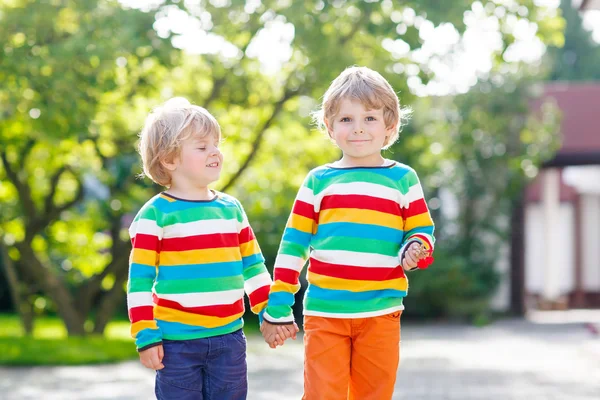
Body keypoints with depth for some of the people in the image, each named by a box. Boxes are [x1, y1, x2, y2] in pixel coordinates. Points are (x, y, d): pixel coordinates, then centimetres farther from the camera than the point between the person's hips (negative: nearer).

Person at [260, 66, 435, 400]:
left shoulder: (403, 179, 7)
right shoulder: (318, 181, 7)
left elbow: (422, 231, 11)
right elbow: (293, 245, 8)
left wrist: (416, 250, -14)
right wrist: (277, 307, 5)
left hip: (381, 314, 1)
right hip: (324, 313, 0)